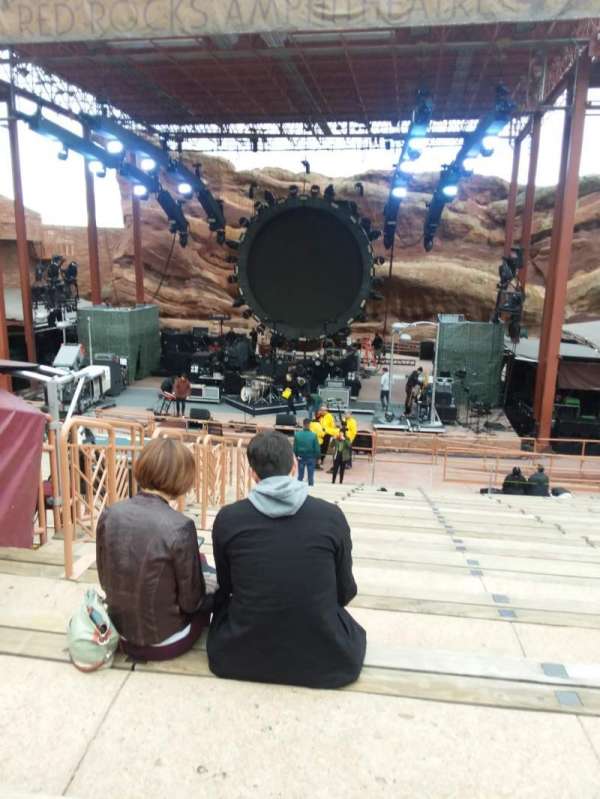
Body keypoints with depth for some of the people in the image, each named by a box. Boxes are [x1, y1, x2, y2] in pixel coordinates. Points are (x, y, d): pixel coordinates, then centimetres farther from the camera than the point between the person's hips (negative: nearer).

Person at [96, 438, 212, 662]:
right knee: (209, 597, 25)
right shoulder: (179, 527, -25)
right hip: (165, 642, -5)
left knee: (197, 599, 28)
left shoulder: (109, 515, -10)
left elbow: (105, 581, 3)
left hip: (123, 636, 5)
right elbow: (190, 601, -15)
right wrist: (198, 563, 4)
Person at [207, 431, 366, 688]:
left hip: (242, 657, 1)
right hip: (325, 660, 0)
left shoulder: (227, 518, -9)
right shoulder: (332, 516, -11)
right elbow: (345, 591, 4)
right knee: (355, 634, 32)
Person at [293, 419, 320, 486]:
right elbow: (317, 448, -9)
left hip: (301, 457, 2)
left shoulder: (297, 434, -9)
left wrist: (296, 455, 12)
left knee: (300, 476, 11)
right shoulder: (313, 435, -15)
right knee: (311, 476, 6)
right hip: (311, 457, -2)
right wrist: (317, 457, 3)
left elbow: (295, 447, -2)